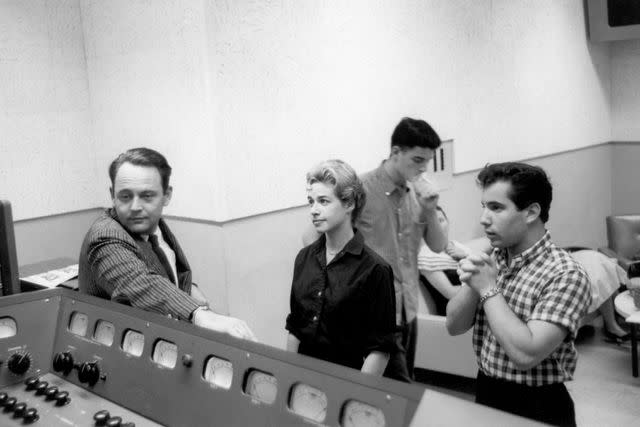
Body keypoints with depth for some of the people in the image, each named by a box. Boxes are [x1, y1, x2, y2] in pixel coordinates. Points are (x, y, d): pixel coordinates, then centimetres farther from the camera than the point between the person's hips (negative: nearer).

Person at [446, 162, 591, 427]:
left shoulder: (565, 274, -20)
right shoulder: (493, 259, -1)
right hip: (485, 393, 6)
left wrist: (488, 289, -22)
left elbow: (525, 354, -29)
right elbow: (454, 326, 0)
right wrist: (472, 284, -17)